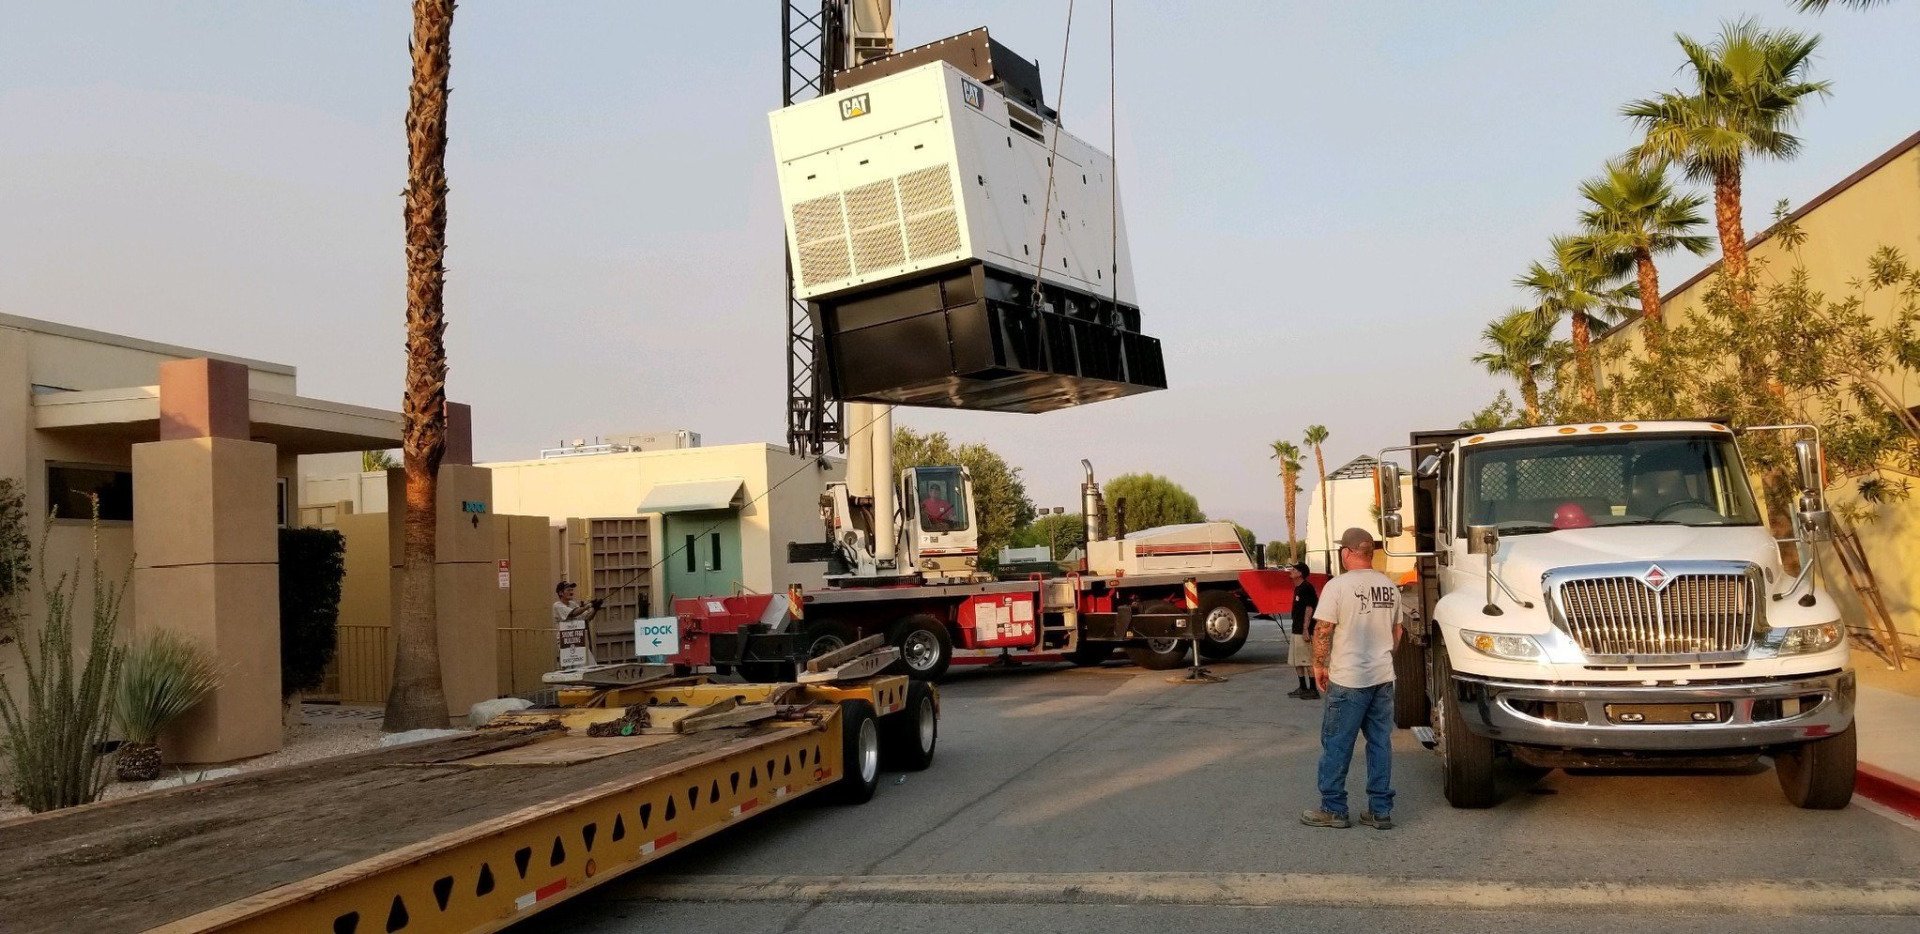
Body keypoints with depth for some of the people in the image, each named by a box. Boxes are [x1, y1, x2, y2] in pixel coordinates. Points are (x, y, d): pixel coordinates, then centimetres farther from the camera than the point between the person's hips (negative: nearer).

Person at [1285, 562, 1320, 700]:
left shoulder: (1307, 587, -13)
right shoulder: (1298, 588, 16)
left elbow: (1309, 608, -18)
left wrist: (1306, 629, -23)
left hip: (1304, 631, -10)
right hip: (1297, 630, 10)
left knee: (1308, 662, -7)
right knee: (1296, 661, 13)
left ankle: (1313, 690, -4)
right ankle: (1303, 688, 20)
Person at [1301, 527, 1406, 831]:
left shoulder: (1338, 586, -13)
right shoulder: (1390, 587, 6)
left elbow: (1323, 631, -13)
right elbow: (1396, 631, 16)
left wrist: (1319, 665, 1)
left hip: (1347, 680, -6)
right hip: (1383, 677, 6)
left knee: (1336, 745, 4)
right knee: (1381, 743, 10)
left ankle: (1332, 809, 10)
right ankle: (1381, 810, 14)